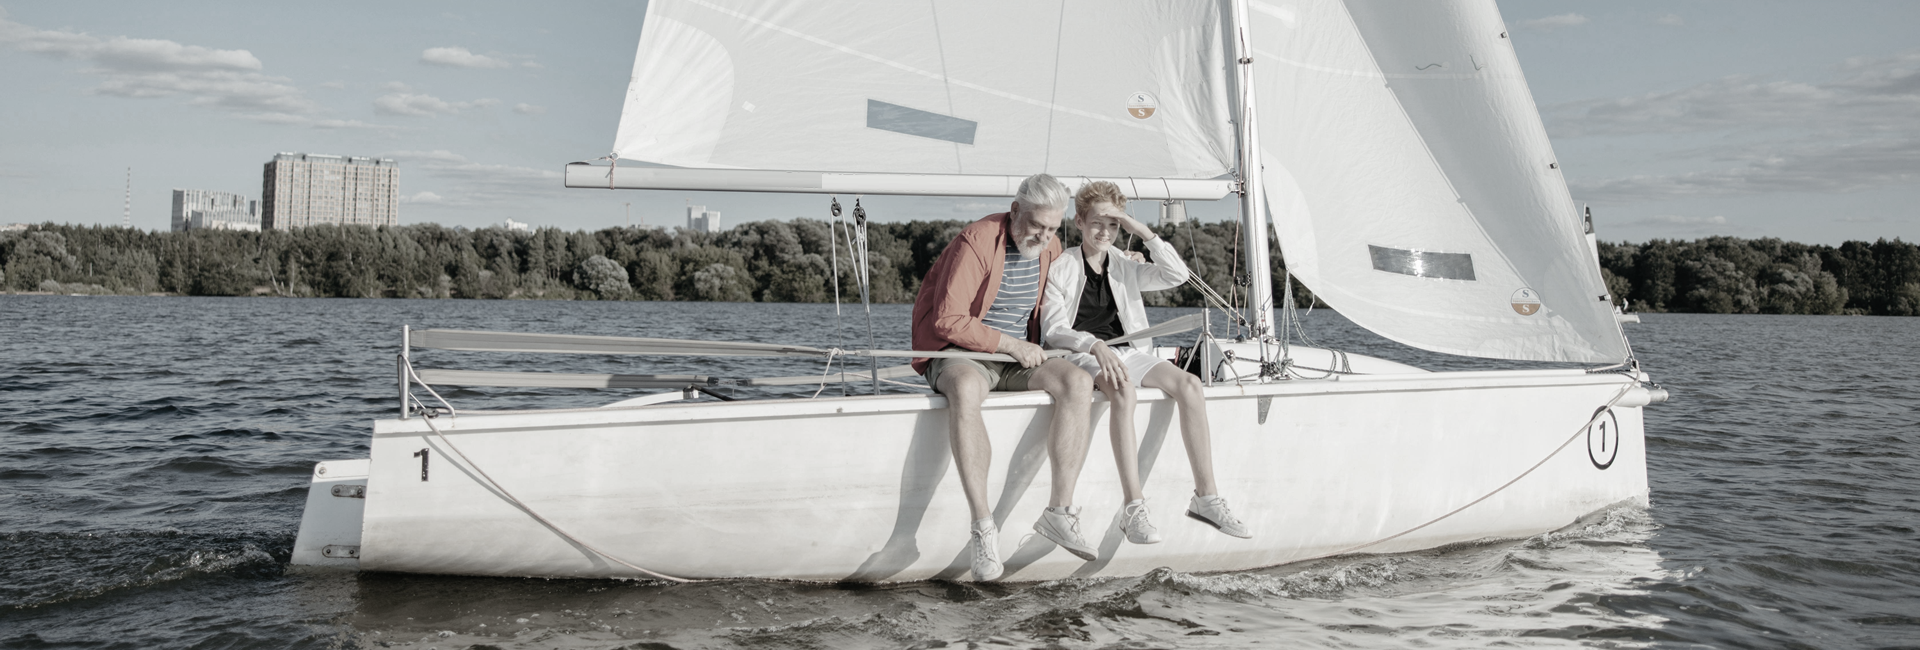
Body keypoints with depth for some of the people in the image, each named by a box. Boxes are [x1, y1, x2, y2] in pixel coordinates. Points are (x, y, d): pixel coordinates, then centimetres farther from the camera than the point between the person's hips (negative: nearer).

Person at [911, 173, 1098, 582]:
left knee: (1078, 382, -24)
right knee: (965, 389, -42)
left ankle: (1060, 512, -26)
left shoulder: (1051, 250, 9)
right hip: (959, 353, -6)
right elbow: (948, 320, -19)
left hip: (1018, 356, 6)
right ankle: (983, 527, -40)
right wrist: (1011, 344, -16)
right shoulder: (976, 242, -15)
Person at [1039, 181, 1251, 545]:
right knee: (1123, 391, -39)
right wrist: (1095, 345, -26)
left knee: (1189, 385, -22)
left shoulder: (1125, 268, 16)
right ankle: (1133, 509, -41)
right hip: (1082, 354, -5)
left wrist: (1146, 234, -4)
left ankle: (1206, 497, -19)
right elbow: (1054, 328, -9)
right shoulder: (1060, 269, 1)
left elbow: (1176, 276, 4)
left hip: (1126, 351, 5)